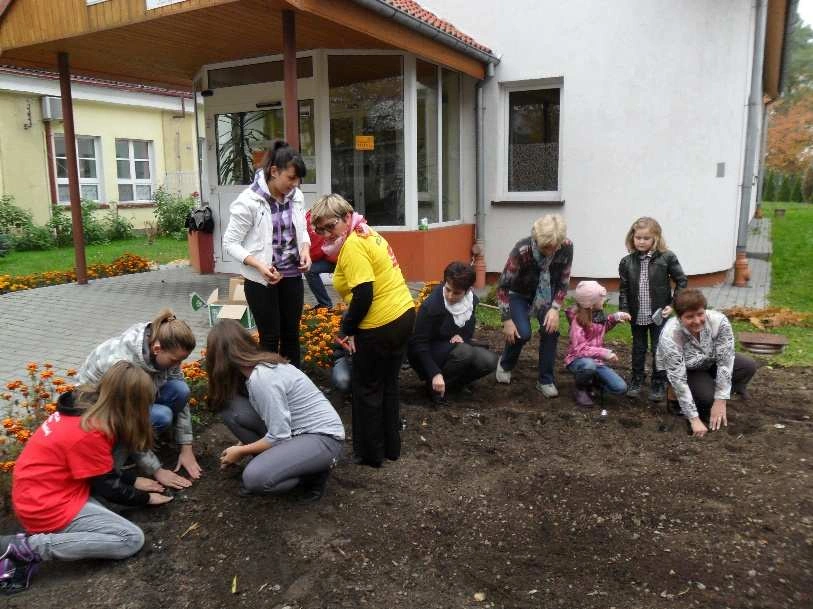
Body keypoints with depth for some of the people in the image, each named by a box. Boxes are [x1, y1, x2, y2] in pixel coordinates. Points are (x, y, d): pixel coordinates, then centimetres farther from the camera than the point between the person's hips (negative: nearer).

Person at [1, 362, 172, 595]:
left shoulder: (85, 403, 1)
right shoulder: (90, 433, -25)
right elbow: (108, 487, -11)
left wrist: (133, 480, 16)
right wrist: (146, 498, 4)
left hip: (35, 494, 9)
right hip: (49, 507, -9)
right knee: (132, 539, -8)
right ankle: (30, 547, -11)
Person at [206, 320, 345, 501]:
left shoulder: (262, 379, -25)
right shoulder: (261, 366, 2)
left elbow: (278, 437, -22)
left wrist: (240, 451, -6)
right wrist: (240, 447, 21)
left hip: (323, 437, -8)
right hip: (295, 430, 9)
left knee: (255, 478, -29)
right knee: (231, 408, -6)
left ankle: (315, 470, -3)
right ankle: (273, 460, 6)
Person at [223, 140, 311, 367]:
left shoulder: (296, 196, 1)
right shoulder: (248, 201, -16)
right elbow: (230, 243, -12)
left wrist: (305, 250, -6)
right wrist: (259, 265, -25)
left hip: (292, 276, 5)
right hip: (261, 280, -5)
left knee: (291, 334, 14)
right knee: (270, 337, 4)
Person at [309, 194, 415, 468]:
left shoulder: (352, 245, -17)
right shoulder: (368, 234, 12)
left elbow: (363, 295, -24)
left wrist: (348, 328, -10)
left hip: (380, 326, -10)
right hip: (403, 315, 10)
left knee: (367, 391, 8)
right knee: (388, 385, 21)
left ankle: (370, 453, 21)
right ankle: (391, 447, 33)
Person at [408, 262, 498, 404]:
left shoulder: (472, 301, -7)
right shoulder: (431, 306, -26)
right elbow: (419, 344, -24)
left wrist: (462, 337, -13)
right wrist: (435, 374, -33)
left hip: (456, 349, 6)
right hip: (430, 354, -6)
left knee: (489, 360, -19)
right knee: (465, 352, -34)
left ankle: (452, 382, 3)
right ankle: (434, 386, -11)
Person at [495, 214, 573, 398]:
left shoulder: (566, 247, -27)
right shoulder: (522, 250, -37)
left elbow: (563, 280, -10)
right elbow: (503, 286, -26)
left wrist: (555, 308, -20)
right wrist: (507, 320, -24)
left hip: (545, 294, 3)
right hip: (519, 293, -3)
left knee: (550, 330, -14)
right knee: (522, 333, -19)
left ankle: (546, 381, 3)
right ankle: (505, 364, 15)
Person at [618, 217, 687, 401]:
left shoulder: (666, 258, -11)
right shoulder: (627, 262, -4)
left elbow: (681, 282, -4)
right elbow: (623, 289, 0)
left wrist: (673, 305, -9)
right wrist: (624, 310, -8)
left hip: (659, 314, -2)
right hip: (637, 315, 2)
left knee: (659, 350, 7)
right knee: (638, 349, 17)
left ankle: (659, 384, 21)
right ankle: (636, 380, 31)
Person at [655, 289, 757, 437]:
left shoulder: (719, 321, -31)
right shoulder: (670, 337, -38)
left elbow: (725, 361, -25)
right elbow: (679, 381, -33)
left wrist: (721, 401, -27)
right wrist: (694, 419, -31)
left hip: (711, 362, 4)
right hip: (685, 371, -4)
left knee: (749, 366, -15)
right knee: (707, 396, -29)